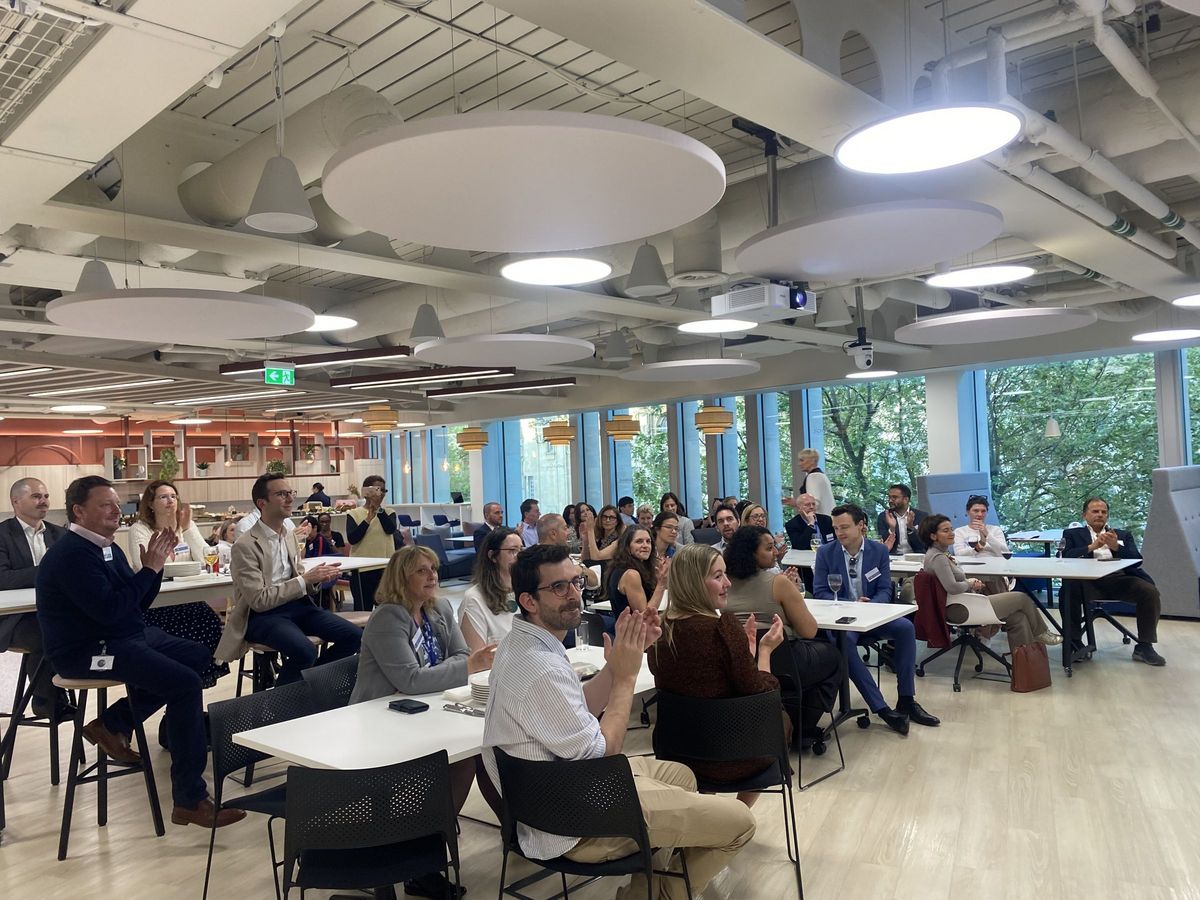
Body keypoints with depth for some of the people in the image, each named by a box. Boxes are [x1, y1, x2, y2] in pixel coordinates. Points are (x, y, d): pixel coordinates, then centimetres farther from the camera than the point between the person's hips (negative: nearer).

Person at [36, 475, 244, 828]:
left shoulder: (107, 547, 10)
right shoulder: (72, 554, -18)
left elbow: (138, 603, 12)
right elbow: (109, 610, -27)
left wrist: (155, 565, -3)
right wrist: (150, 568, -19)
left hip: (127, 636, 10)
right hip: (86, 650, -10)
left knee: (198, 656, 13)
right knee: (184, 682, -22)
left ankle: (113, 723, 11)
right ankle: (190, 800, -17)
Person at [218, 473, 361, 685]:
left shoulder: (289, 538, 12)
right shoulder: (245, 546, -11)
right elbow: (259, 600, -15)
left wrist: (317, 577, -4)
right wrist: (305, 579, -16)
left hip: (295, 605, 7)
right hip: (261, 615, -7)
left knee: (354, 636, -12)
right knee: (305, 651, -34)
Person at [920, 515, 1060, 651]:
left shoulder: (941, 552, 11)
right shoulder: (938, 557, -21)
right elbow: (952, 587, -28)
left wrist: (970, 581, 6)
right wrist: (970, 584, -9)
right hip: (958, 609, -10)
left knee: (1017, 618, 3)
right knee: (1022, 598, 1)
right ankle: (1040, 633, 26)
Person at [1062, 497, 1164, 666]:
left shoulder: (1123, 535, 28)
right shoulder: (1073, 534, 21)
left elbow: (1137, 560, 12)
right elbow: (1066, 557, 3)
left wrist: (1116, 546, -6)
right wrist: (1093, 546, -8)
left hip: (1120, 578, 3)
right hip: (1089, 580, -3)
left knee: (1151, 592, -26)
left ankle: (1144, 646, -13)